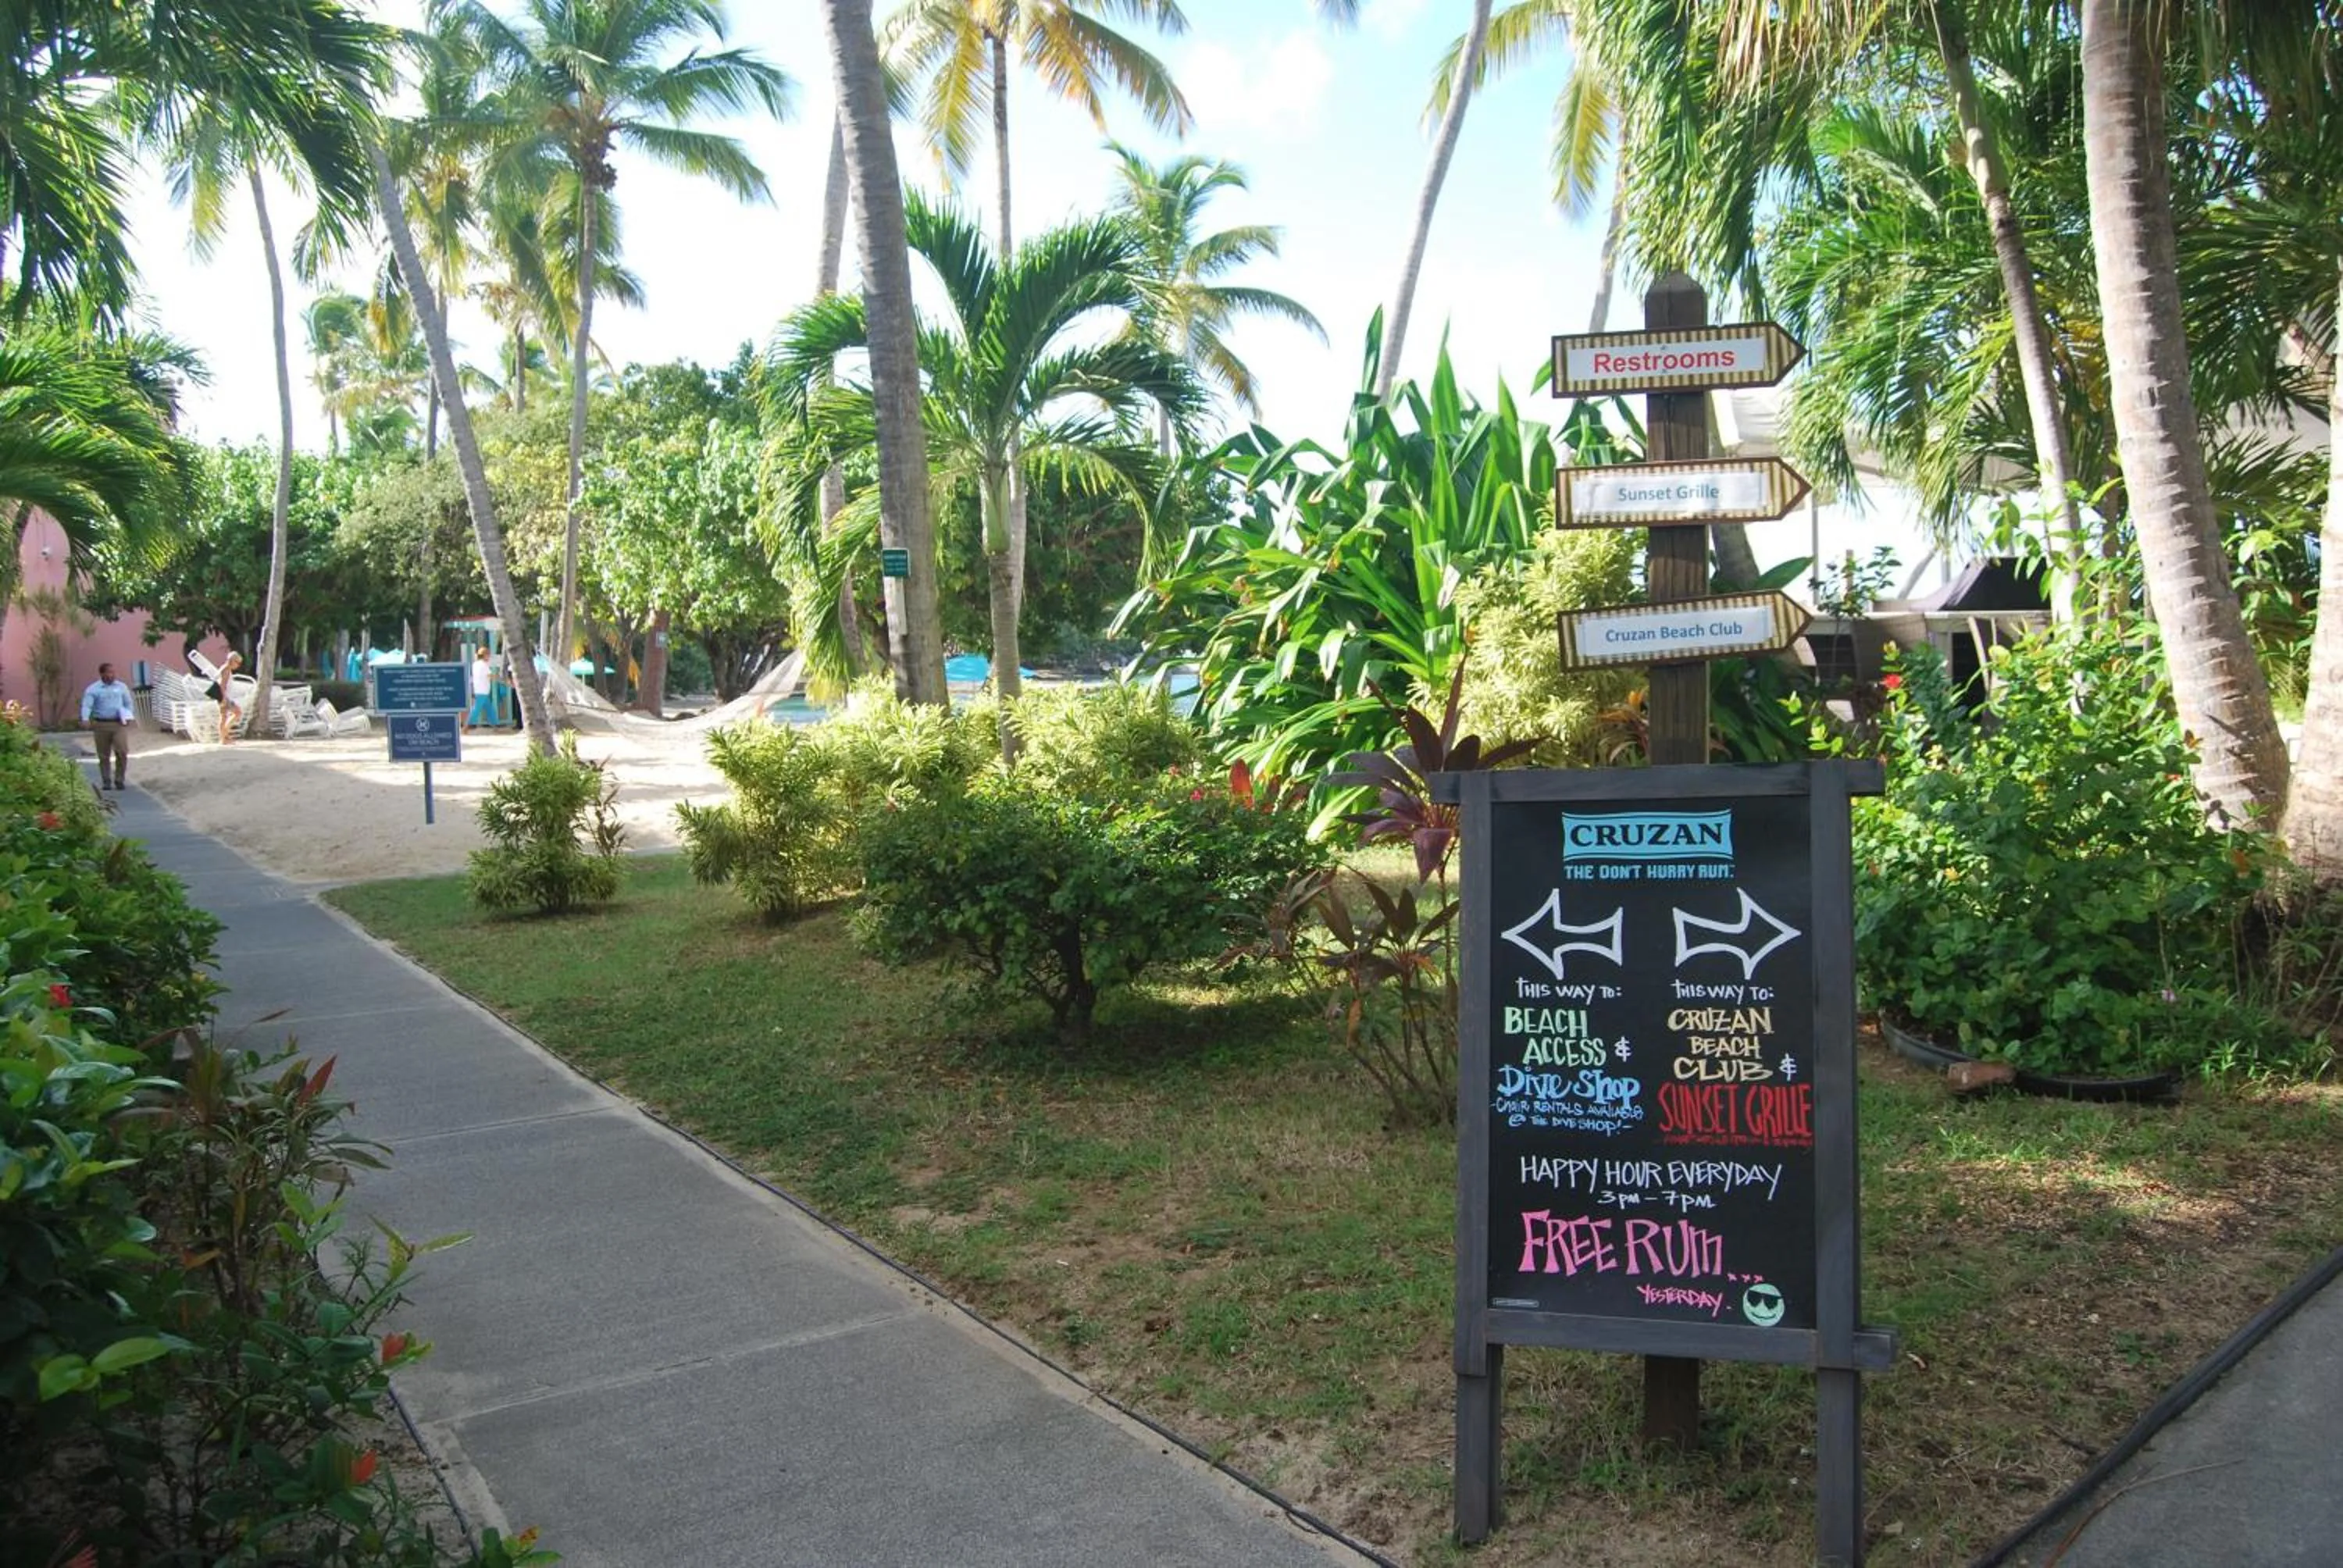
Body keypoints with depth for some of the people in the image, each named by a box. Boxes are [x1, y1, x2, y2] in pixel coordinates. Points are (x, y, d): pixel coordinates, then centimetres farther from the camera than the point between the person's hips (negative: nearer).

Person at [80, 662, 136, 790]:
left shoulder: (122, 687, 9)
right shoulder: (93, 689, 0)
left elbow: (128, 703, 14)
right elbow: (87, 705, -10)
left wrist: (129, 717, -3)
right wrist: (85, 719, -28)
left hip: (119, 724, 1)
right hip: (101, 724, -1)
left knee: (122, 752, -10)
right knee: (104, 756, 6)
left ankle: (119, 780, 4)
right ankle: (106, 782, 16)